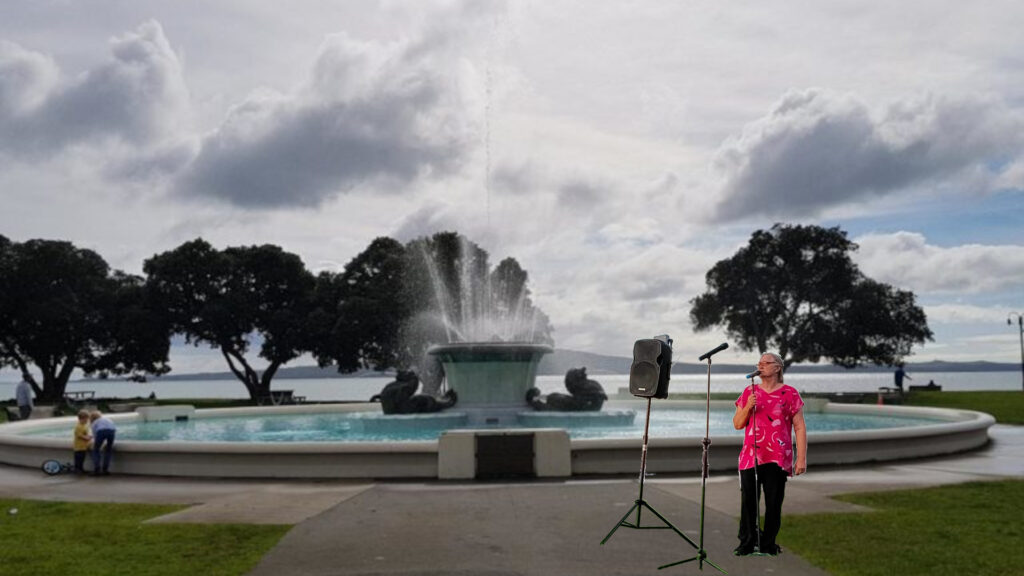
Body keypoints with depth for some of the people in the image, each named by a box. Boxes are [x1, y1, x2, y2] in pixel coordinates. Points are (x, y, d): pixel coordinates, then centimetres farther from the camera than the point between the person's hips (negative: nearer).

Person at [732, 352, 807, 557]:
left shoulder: (790, 393, 3)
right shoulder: (749, 392, 12)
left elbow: (800, 427, 1)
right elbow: (737, 424, 12)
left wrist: (801, 458, -6)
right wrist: (747, 407, -7)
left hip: (778, 458, -2)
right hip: (750, 456, 2)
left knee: (774, 503, 1)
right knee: (748, 501, -3)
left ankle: (768, 544, 13)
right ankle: (746, 543, 8)